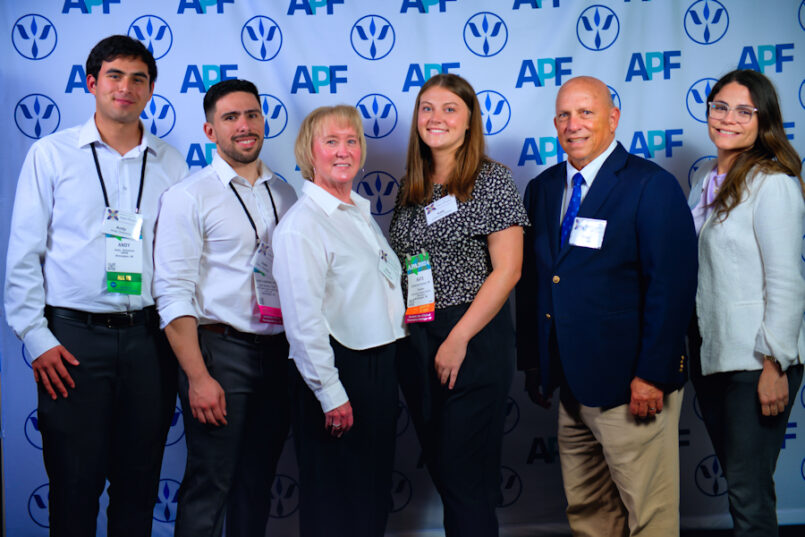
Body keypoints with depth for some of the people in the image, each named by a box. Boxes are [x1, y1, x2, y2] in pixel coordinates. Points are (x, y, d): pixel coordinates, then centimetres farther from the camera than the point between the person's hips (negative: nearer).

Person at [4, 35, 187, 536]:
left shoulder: (170, 163, 8)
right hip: (75, 338, -2)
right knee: (75, 480, 1)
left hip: (150, 338, 2)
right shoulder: (52, 154, 2)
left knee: (140, 477, 9)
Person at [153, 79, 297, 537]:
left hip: (278, 354, 5)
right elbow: (174, 293, -10)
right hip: (220, 350, -5)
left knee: (259, 482, 13)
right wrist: (198, 377, -17)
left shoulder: (284, 194, 12)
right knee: (210, 484, -3)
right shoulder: (189, 197, -5)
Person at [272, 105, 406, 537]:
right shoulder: (302, 224, -13)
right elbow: (303, 318, -19)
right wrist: (330, 395, -21)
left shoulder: (361, 214, 14)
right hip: (339, 369, -9)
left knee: (374, 494, 16)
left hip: (380, 365, 9)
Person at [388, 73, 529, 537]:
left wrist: (458, 338, -16)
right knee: (439, 465, 12)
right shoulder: (412, 189, 13)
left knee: (466, 476, -4)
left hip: (475, 340, -6)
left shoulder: (491, 180, -6)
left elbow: (507, 271, -12)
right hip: (416, 340, 6)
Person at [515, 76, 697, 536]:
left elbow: (673, 286, -14)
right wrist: (533, 363, 10)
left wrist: (652, 375, -18)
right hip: (571, 385, 6)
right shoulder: (543, 188, 12)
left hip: (631, 389, -6)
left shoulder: (652, 187, -8)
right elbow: (531, 281, 15)